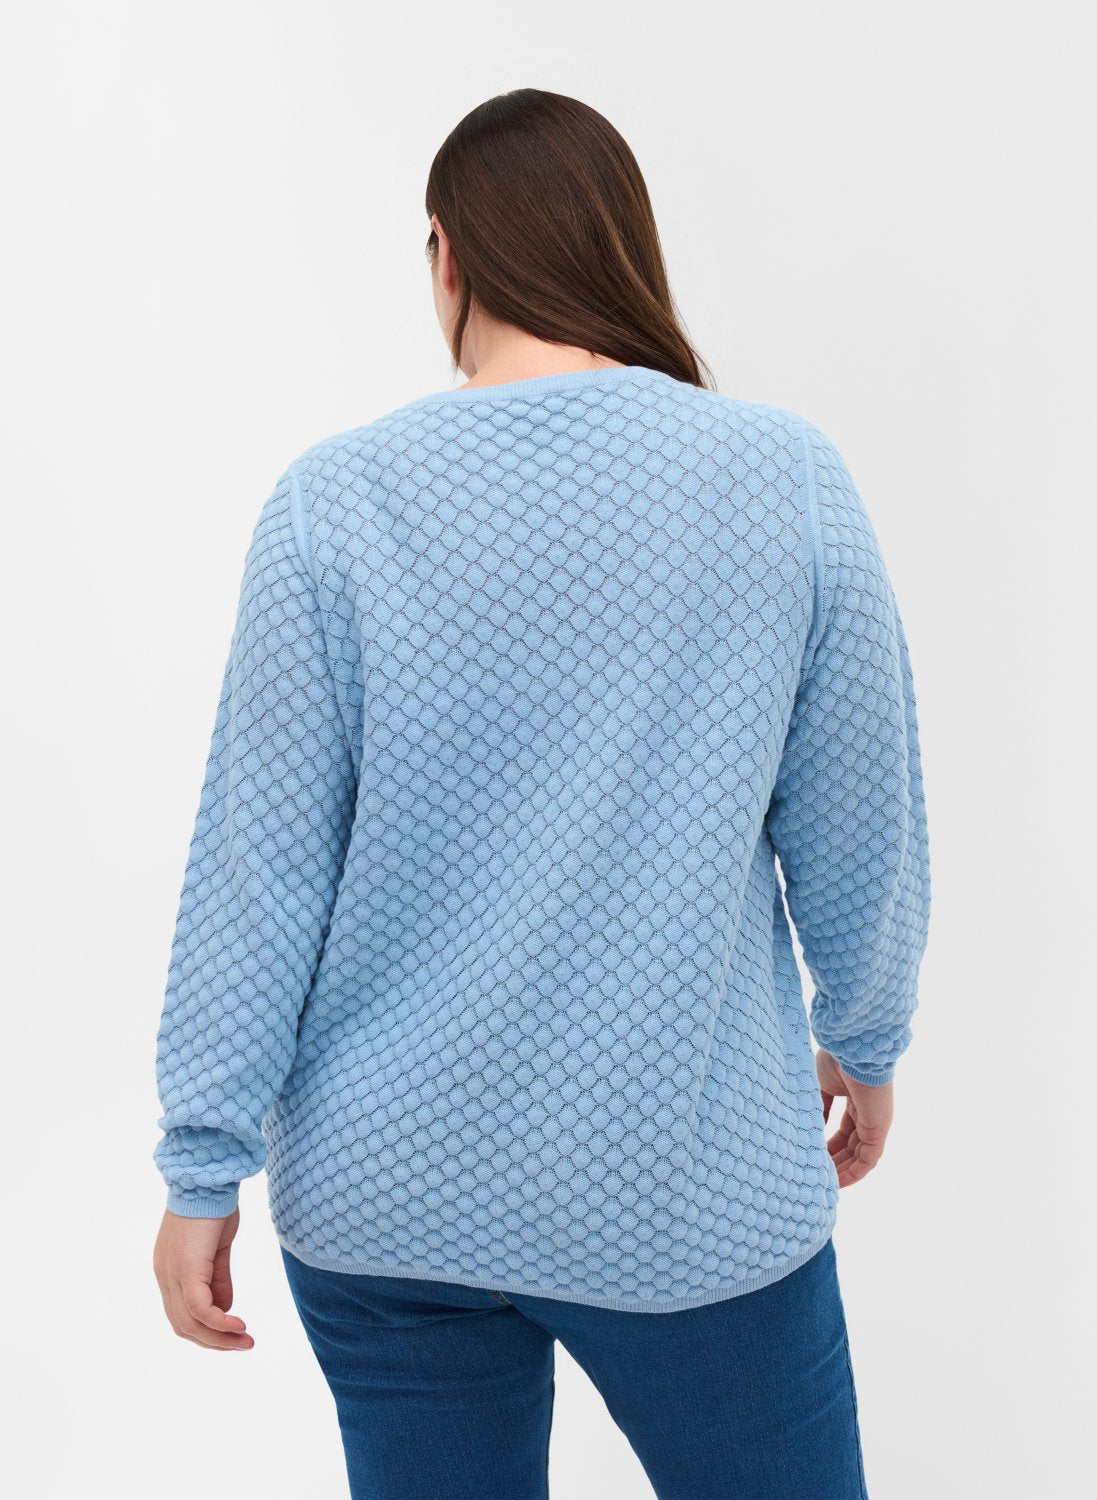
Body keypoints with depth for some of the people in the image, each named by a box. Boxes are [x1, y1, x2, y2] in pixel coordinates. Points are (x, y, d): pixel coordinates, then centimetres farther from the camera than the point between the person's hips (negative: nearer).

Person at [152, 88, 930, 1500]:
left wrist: (205, 1166, 2)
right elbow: (859, 829, -1)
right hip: (695, 1192, 0)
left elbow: (260, 867, -8)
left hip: (384, 1196, 1)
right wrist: (865, 1040, 16)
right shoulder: (789, 476, -9)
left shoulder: (334, 500, -10)